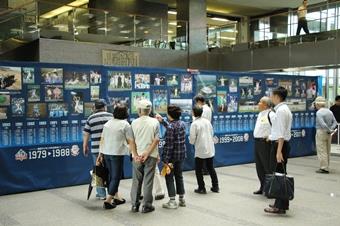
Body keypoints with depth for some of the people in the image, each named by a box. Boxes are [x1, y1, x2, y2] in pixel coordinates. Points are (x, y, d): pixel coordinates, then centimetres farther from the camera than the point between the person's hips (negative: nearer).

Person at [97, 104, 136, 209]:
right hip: (117, 153, -6)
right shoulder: (125, 124, -6)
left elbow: (102, 140, 11)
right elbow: (131, 141, -11)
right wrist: (135, 155, -12)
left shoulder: (107, 123, 11)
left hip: (106, 153, 6)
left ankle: (115, 198, 28)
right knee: (116, 177, 2)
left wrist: (100, 154, 15)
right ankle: (108, 201, -2)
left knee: (112, 176, 17)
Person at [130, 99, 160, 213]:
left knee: (136, 181, 11)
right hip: (151, 156, -1)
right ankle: (147, 206, 8)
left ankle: (135, 204, 16)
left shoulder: (134, 123, -2)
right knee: (148, 181, 4)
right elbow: (156, 140, -9)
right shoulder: (155, 122, -4)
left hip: (137, 155, 1)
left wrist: (136, 154, -1)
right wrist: (147, 153, -10)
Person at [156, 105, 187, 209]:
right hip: (182, 154, 7)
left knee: (169, 177, 4)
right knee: (179, 175, 18)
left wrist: (167, 159, -18)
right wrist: (162, 121, 27)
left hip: (172, 155, -7)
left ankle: (172, 201, 5)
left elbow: (169, 144, -21)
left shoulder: (170, 127, -19)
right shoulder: (182, 124, 4)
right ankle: (181, 199, 25)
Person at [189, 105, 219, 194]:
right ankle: (215, 187, 21)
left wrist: (191, 141, 8)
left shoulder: (194, 124, -15)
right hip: (210, 149, 6)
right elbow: (212, 133, 11)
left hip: (200, 151, -6)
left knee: (198, 170, 8)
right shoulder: (207, 121, 2)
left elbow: (192, 139, -13)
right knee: (211, 168, 18)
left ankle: (201, 188, 10)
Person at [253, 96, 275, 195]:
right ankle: (263, 187, 27)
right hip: (257, 142, 10)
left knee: (268, 166, -4)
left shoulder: (271, 115, -15)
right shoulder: (260, 114, 15)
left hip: (265, 143, -10)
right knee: (259, 167, 15)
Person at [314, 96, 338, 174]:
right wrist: (331, 129, -4)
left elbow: (323, 124, -24)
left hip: (321, 132, -8)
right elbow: (335, 122, 6)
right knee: (327, 151, 14)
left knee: (322, 151, -3)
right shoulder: (329, 111, 9)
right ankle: (326, 167, 21)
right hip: (328, 134, 8)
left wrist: (329, 130, -12)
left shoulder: (319, 113, -16)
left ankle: (324, 168, -3)